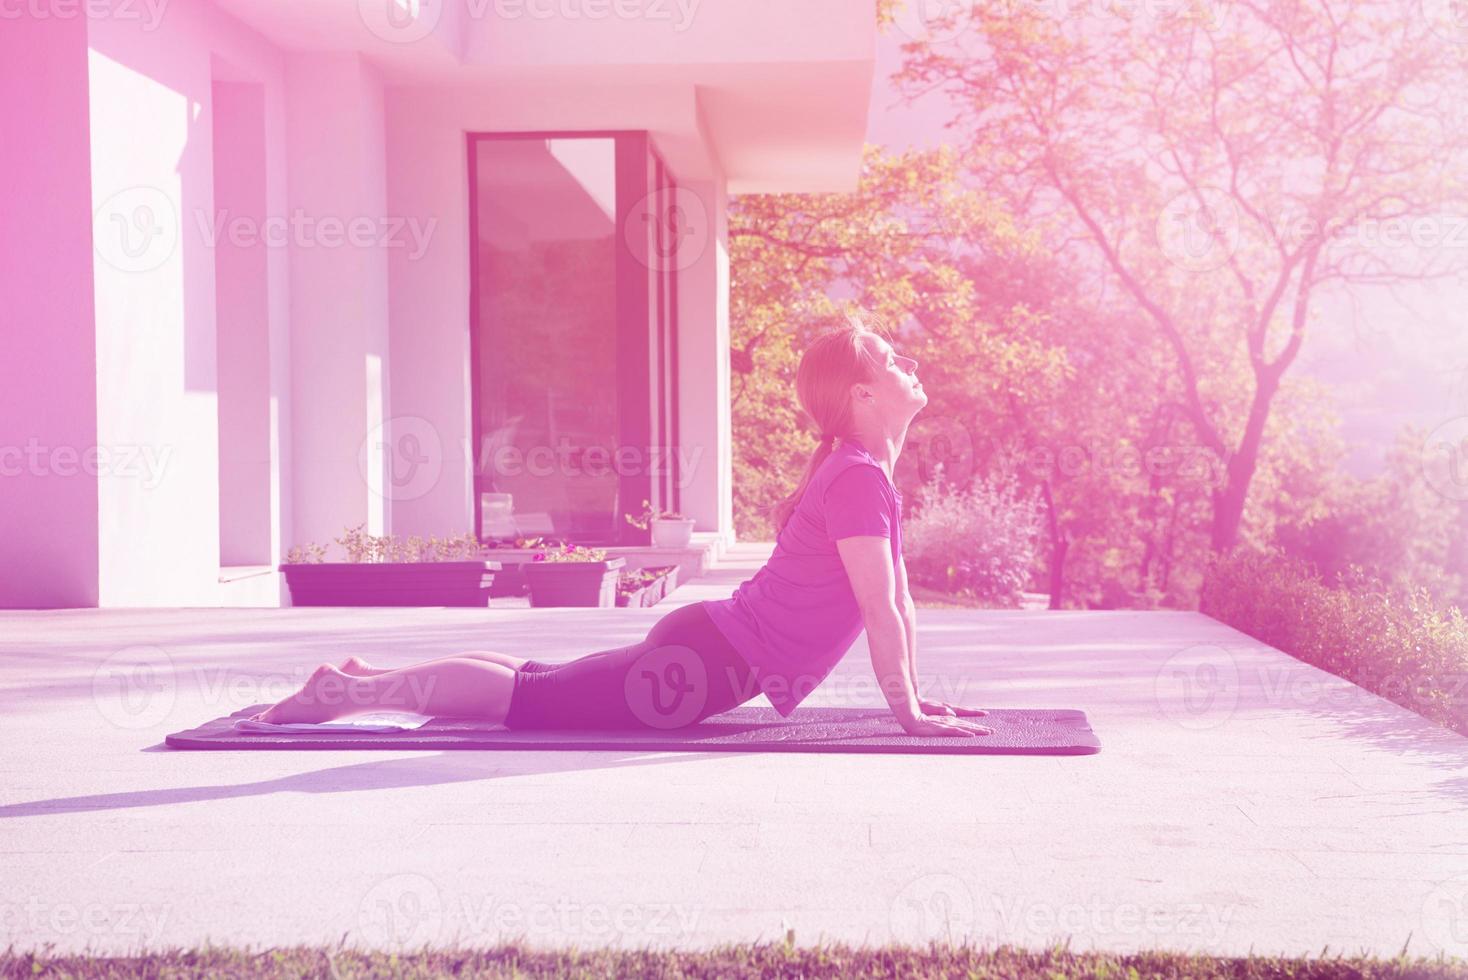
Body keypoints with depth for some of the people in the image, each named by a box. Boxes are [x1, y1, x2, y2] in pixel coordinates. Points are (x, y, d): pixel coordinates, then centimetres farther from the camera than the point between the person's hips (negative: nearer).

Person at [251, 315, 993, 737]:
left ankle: (371, 678, 22)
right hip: (717, 659, -9)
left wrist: (917, 696, 19)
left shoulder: (868, 477, 16)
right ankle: (351, 690, -3)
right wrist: (907, 712, -16)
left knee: (546, 683, 16)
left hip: (708, 644, 9)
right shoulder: (859, 480, -17)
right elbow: (880, 610, -20)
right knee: (533, 696, -8)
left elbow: (901, 597, 21)